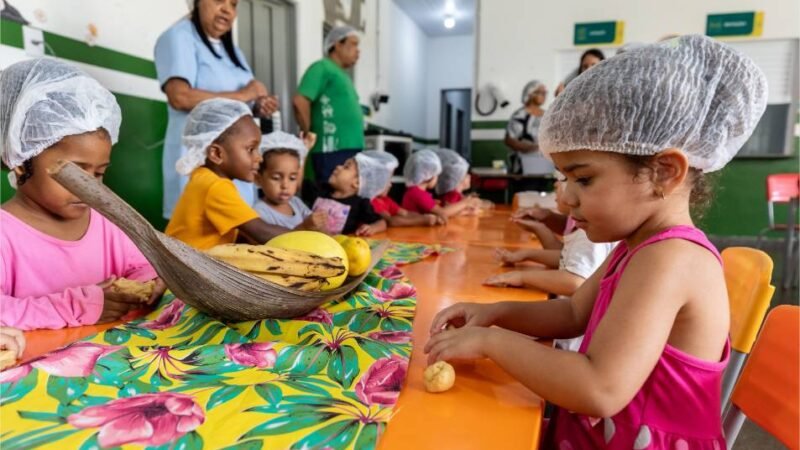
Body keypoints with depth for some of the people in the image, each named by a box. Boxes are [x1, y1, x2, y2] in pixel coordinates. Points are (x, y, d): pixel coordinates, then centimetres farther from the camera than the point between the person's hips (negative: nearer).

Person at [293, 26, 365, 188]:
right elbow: (300, 102, -16)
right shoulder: (323, 68, -4)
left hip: (351, 150, 9)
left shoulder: (342, 75, 23)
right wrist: (310, 135, -6)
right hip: (332, 151, -9)